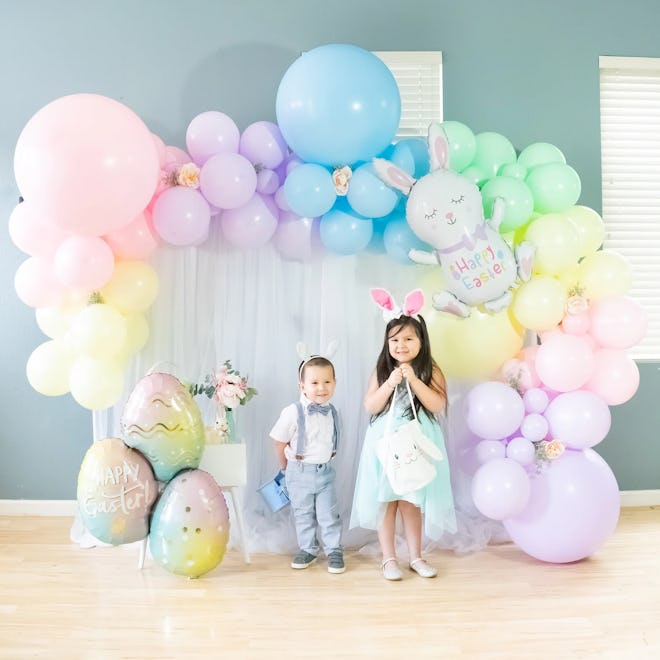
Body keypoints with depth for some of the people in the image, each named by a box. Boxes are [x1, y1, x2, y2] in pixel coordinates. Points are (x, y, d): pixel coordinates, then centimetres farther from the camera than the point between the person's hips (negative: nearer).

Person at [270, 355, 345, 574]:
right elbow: (280, 444, -9)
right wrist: (287, 468, 2)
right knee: (303, 514, 12)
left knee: (329, 514, 7)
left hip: (325, 471, 3)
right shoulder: (293, 412, -19)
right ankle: (308, 549, 29)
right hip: (300, 473, -2)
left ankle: (334, 550, 22)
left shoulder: (332, 412, -4)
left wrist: (324, 462, 11)